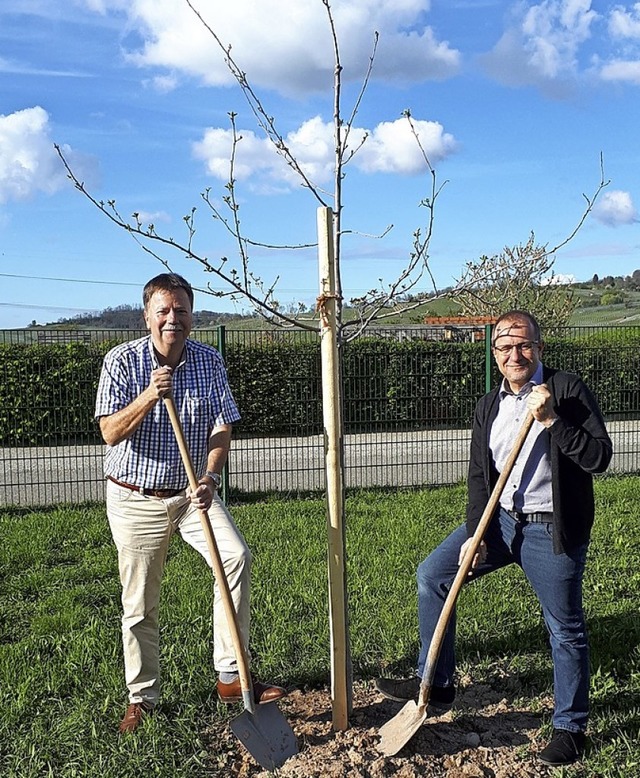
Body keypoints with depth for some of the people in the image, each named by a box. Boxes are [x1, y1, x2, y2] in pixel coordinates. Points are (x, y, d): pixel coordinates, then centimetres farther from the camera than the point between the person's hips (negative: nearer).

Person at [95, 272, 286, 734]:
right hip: (135, 499, -1)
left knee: (237, 556, -21)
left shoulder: (210, 361, -1)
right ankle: (142, 699, 25)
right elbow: (110, 433, -13)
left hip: (192, 492, 2)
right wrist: (150, 396, -27)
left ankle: (231, 676, -10)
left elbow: (222, 428, -3)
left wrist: (210, 478, -19)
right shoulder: (123, 361, -8)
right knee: (139, 605, 5)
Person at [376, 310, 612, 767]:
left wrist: (552, 421, -25)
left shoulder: (569, 390, -8)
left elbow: (600, 457, -15)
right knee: (432, 575, 0)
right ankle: (436, 685, 15)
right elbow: (479, 476, 7)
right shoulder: (489, 406, 8)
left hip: (552, 530, -5)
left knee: (565, 630, 6)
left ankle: (571, 728, 28)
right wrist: (475, 535, -3)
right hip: (500, 521, 6)